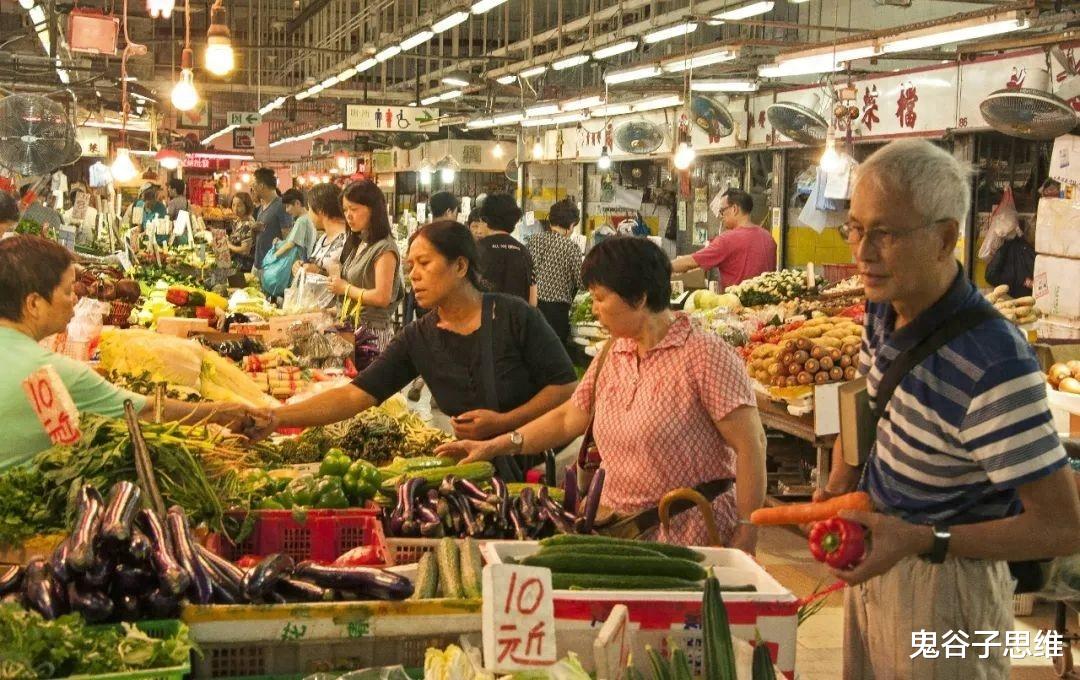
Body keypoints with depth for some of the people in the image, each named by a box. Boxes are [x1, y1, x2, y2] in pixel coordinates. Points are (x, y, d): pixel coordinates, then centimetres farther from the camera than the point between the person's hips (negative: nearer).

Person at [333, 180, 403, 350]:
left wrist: (345, 288, -9)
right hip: (352, 326, 8)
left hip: (374, 329, -8)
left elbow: (382, 297, -18)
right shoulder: (357, 244, 14)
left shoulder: (384, 248, -12)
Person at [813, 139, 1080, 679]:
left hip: (945, 581, -8)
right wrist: (839, 486, -1)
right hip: (876, 554, 8)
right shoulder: (883, 312, -5)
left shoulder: (996, 365, -31)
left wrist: (922, 541, -32)